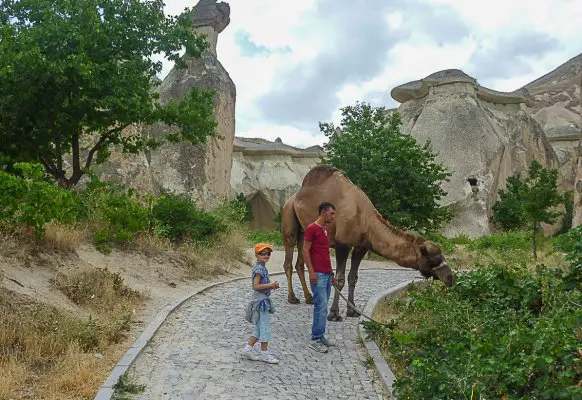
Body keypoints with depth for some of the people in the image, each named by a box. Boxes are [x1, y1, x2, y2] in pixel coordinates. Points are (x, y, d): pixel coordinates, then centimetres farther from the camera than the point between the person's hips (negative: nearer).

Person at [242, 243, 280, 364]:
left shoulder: (263, 268, 12)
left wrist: (272, 285, 5)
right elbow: (256, 286, -23)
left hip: (263, 300, 10)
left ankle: (248, 349, 21)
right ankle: (264, 353, 7)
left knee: (259, 328, 16)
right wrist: (270, 285, -23)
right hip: (260, 301, -10)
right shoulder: (259, 269, -17)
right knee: (265, 328, -2)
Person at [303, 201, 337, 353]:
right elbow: (305, 251, -13)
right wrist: (311, 272, -17)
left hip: (327, 274, 9)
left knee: (323, 306, 12)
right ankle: (315, 340, -1)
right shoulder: (311, 229, -11)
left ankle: (321, 336, 19)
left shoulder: (326, 229, 16)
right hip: (318, 274, -9)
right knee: (321, 306, -8)